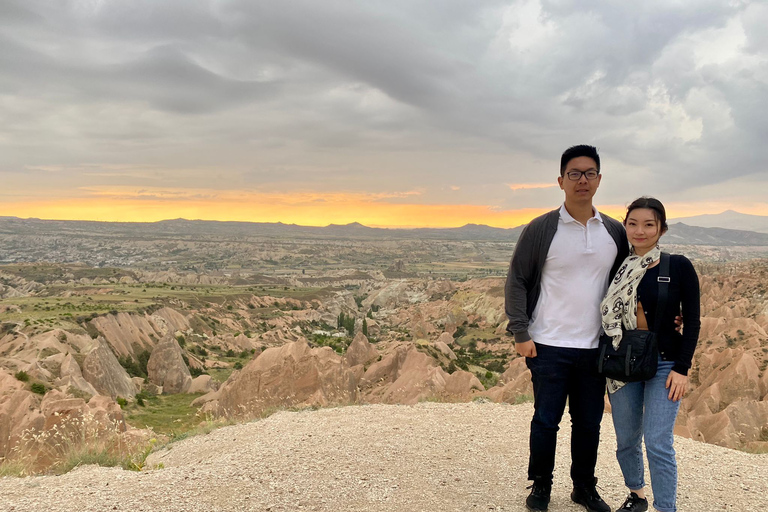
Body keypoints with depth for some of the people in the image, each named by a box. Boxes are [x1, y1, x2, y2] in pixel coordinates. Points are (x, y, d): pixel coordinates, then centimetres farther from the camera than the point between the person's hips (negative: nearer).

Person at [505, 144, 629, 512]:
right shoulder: (541, 229, -5)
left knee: (589, 422, 13)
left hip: (596, 348, 3)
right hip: (549, 347, -3)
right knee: (546, 420, 5)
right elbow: (516, 281, -3)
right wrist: (520, 333, -9)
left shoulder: (615, 232, 6)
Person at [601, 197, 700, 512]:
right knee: (626, 441, 13)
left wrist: (682, 368, -10)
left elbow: (692, 321, -4)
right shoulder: (617, 269, 1)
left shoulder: (678, 267, -6)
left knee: (657, 443, -8)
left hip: (664, 364, -3)